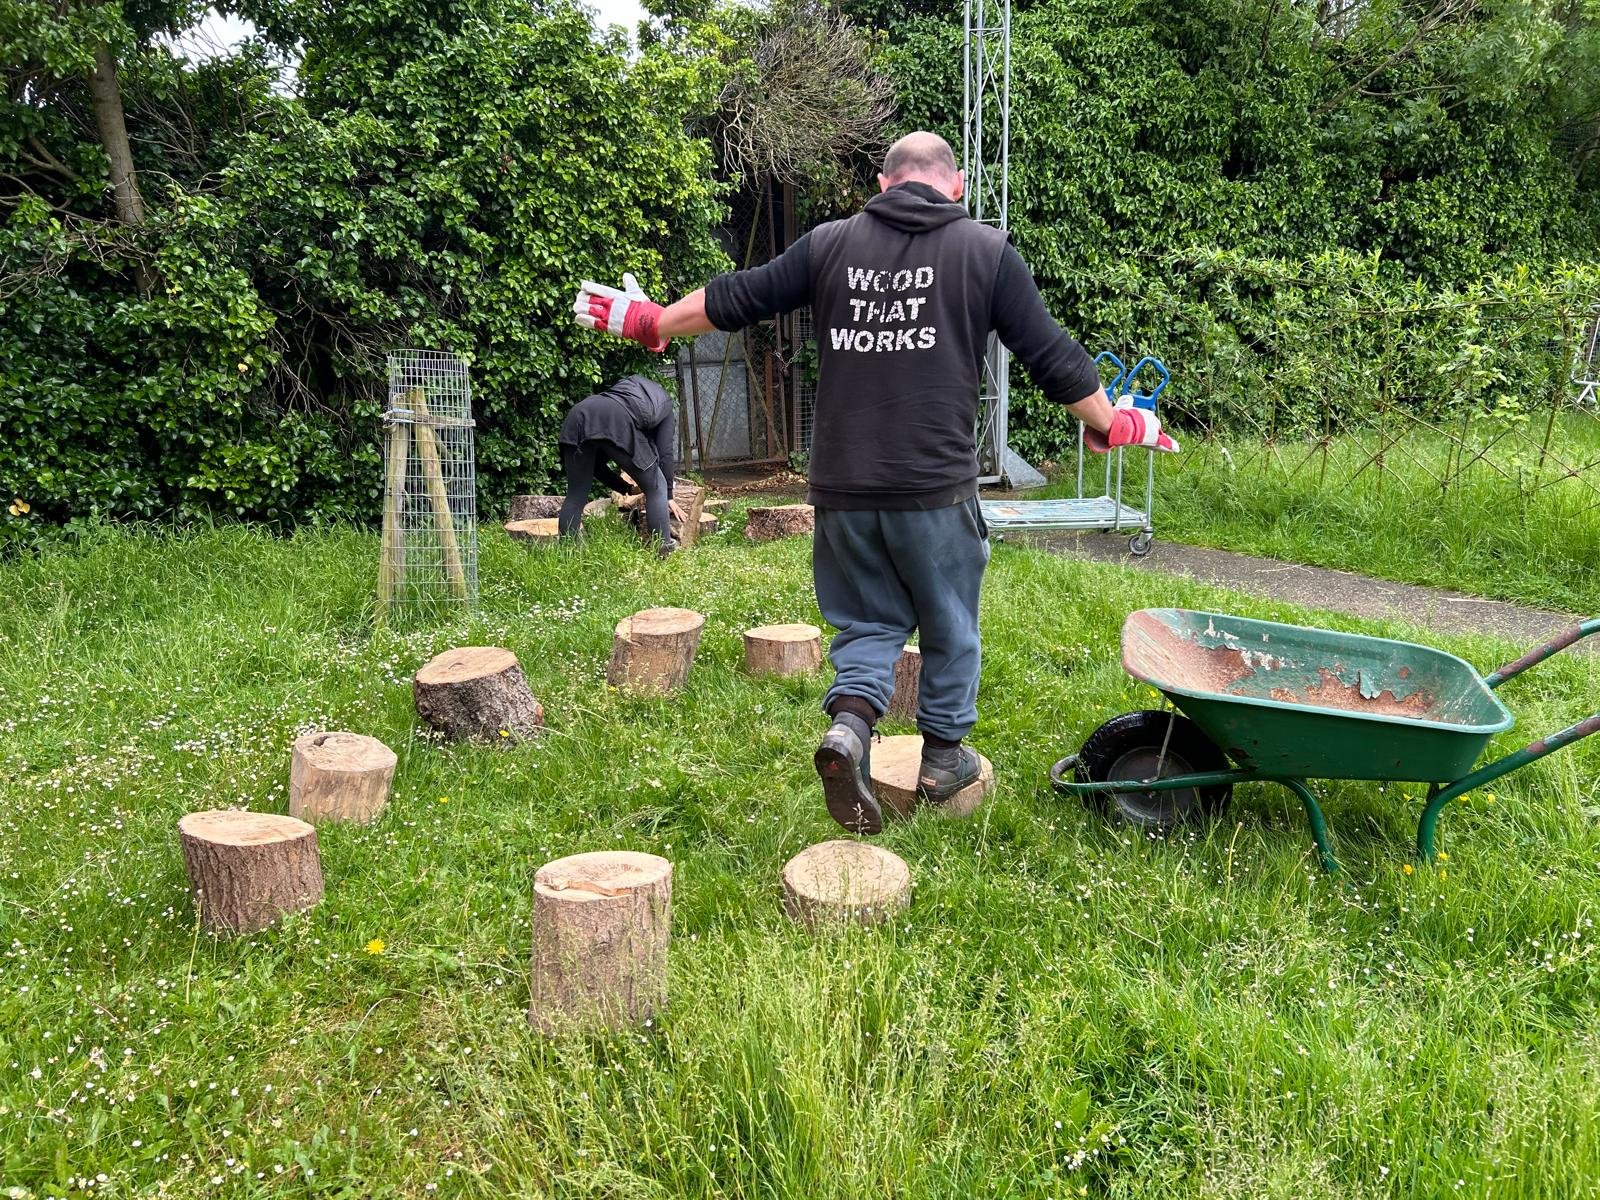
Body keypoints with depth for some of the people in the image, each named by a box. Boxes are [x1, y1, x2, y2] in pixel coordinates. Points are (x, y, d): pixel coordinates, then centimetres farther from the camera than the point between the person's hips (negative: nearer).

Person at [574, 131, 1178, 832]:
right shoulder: (986, 250, 3)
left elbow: (734, 300, 12)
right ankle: (943, 759, 28)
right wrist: (1113, 425, 19)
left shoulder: (831, 243, 7)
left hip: (843, 486, 2)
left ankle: (849, 723, -7)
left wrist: (650, 320, 28)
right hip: (936, 487, -2)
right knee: (949, 627, 16)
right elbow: (1052, 358, 5)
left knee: (868, 623, 16)